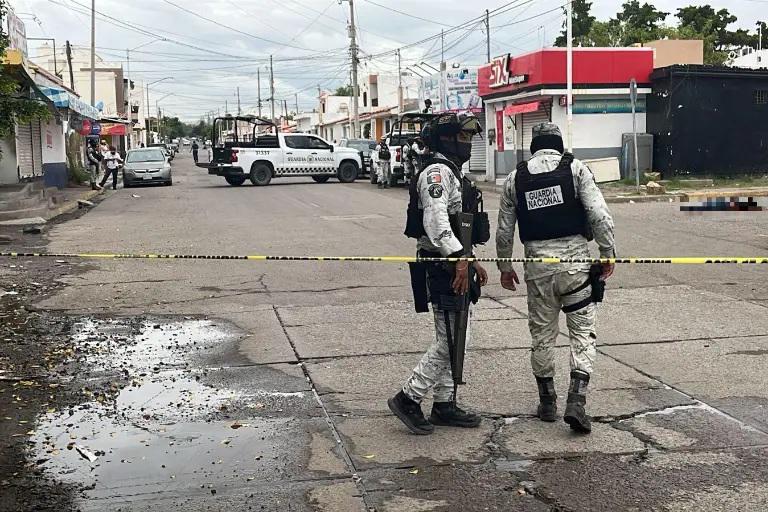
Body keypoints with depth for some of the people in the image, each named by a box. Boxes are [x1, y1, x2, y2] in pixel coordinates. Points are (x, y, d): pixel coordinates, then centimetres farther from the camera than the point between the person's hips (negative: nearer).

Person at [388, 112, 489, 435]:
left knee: (452, 341, 14)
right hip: (444, 270, -11)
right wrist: (459, 258, -33)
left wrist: (472, 262, 24)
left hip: (456, 267, 11)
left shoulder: (452, 173, 21)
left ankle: (444, 405, 22)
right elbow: (436, 220, -27)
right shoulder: (437, 172, -13)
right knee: (448, 343, -8)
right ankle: (408, 399, 2)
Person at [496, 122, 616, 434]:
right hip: (575, 260, -2)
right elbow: (600, 216, -8)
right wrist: (608, 253, 2)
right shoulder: (575, 168, 0)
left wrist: (505, 267, 23)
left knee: (542, 334, 14)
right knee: (583, 332, 4)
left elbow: (504, 230, 11)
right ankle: (576, 401, -7)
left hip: (537, 264, 2)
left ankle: (547, 403, 23)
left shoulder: (515, 178, 8)